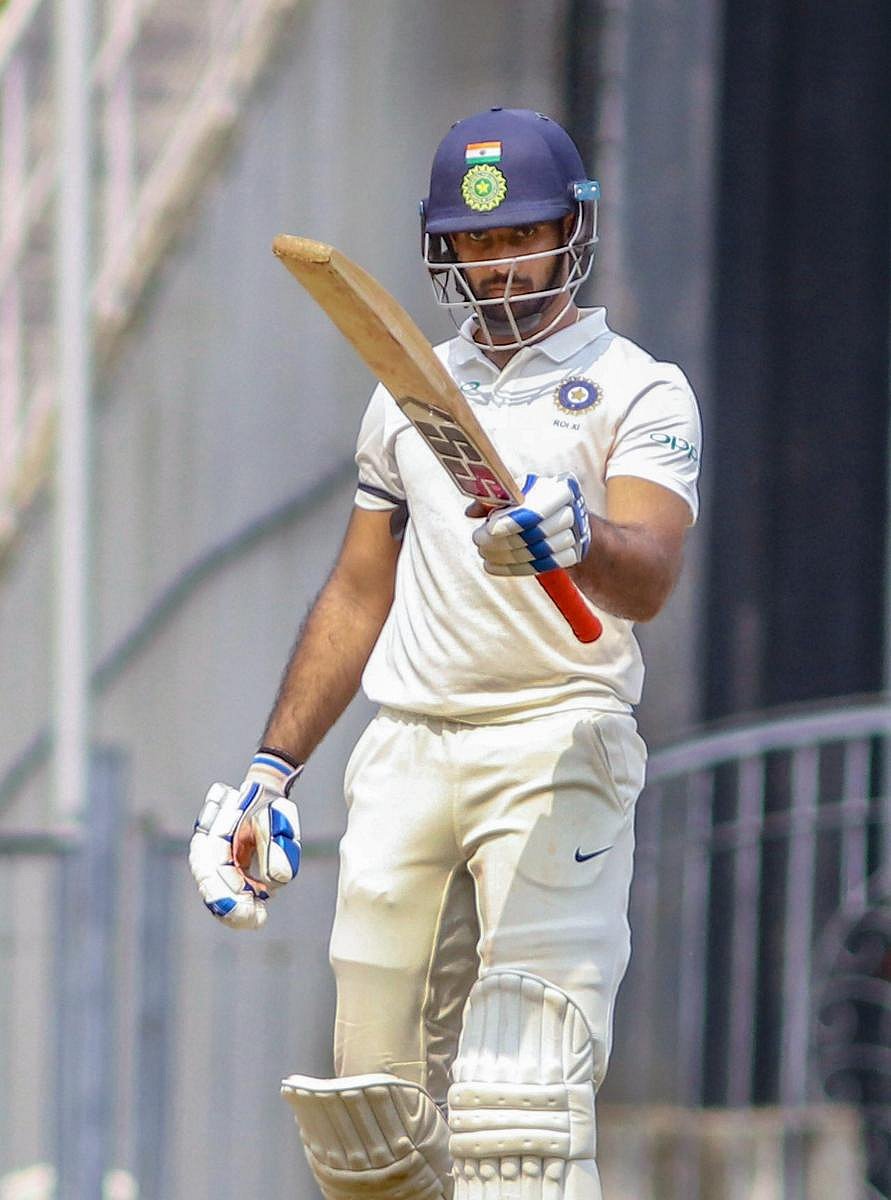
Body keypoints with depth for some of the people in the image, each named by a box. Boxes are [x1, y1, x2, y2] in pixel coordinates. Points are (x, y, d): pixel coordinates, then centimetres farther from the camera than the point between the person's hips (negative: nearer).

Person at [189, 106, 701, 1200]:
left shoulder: (638, 393, 1)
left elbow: (647, 582, -16)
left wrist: (574, 536, -38)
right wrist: (272, 768, 19)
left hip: (560, 743, -6)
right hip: (407, 748, 6)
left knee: (521, 1099, -18)